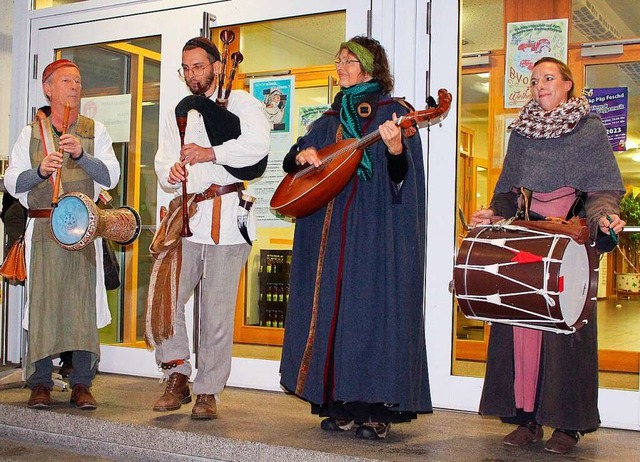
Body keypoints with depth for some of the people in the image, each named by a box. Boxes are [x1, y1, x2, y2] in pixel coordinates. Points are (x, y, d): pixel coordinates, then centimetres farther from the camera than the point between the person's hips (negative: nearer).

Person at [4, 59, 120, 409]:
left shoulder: (95, 131, 11)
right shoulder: (31, 133, 12)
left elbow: (111, 177, -1)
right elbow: (12, 183, 5)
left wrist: (81, 154, -16)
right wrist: (40, 171, -14)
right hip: (42, 229, 0)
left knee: (83, 300, -5)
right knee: (42, 301, -3)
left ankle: (81, 384, 4)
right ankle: (40, 383, 8)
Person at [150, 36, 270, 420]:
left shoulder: (241, 103, 5)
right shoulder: (179, 114, 25)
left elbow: (258, 144, -14)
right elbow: (164, 162, 17)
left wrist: (211, 153, -16)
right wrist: (171, 172, -6)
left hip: (228, 218, -5)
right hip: (187, 216, 5)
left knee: (217, 310, -2)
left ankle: (208, 392, 9)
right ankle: (178, 378, 8)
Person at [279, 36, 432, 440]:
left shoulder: (392, 113, 0)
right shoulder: (331, 120, 18)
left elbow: (400, 175, -12)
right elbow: (291, 161, 17)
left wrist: (394, 147, -32)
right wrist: (303, 155, -5)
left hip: (376, 232, -6)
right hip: (330, 231, 6)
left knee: (372, 307, -9)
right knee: (331, 308, 4)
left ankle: (377, 410, -3)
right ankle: (341, 405, 11)